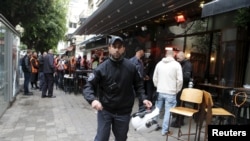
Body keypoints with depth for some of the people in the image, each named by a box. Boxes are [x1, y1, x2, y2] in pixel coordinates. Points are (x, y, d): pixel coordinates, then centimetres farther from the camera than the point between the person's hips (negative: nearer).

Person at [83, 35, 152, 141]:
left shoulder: (131, 66, -7)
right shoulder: (102, 68, -13)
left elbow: (138, 84, 6)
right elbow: (88, 86, -13)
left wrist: (143, 98, -8)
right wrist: (93, 99, -32)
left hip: (124, 112, 2)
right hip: (105, 110, -2)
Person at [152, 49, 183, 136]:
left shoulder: (159, 63, 4)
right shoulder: (176, 64, -7)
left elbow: (154, 78, 8)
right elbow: (180, 80, -9)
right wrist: (177, 90, 4)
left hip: (160, 91, 4)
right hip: (171, 92, -4)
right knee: (168, 112, 5)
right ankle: (165, 130, 11)